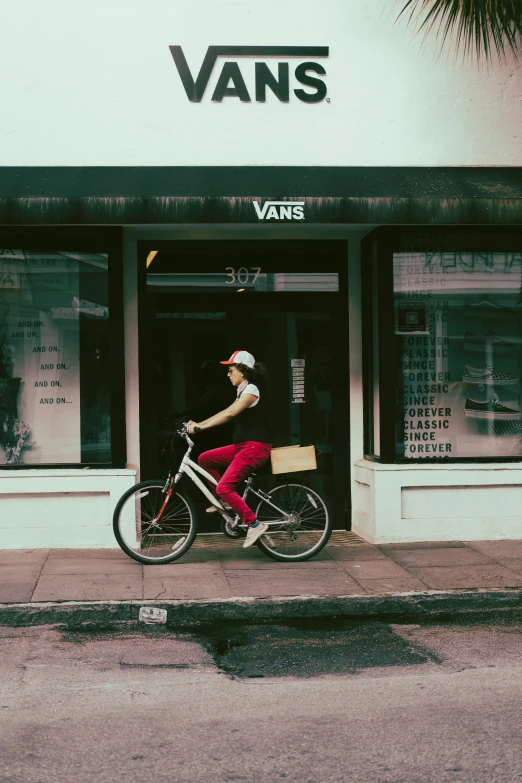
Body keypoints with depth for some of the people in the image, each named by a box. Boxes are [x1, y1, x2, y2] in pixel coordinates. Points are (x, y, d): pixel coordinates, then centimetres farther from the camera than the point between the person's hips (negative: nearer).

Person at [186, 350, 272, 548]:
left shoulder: (251, 390, -13)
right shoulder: (244, 391, 18)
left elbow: (230, 413, -26)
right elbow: (226, 412, 17)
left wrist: (200, 427, -28)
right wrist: (198, 424, 8)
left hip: (255, 447, -10)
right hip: (243, 446, 10)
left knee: (224, 487, -17)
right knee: (205, 459, 9)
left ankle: (254, 524, -11)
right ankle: (225, 501, 13)